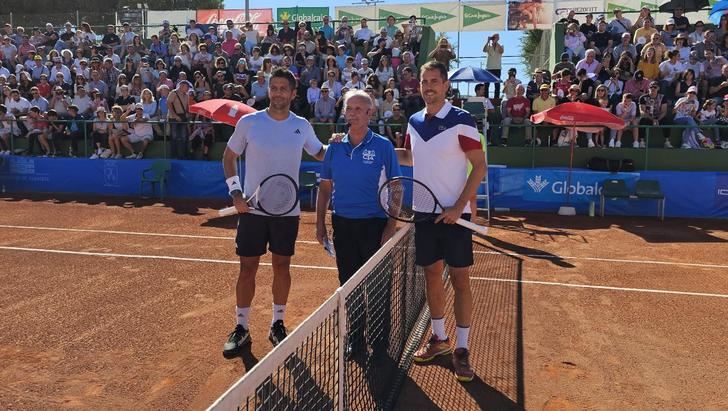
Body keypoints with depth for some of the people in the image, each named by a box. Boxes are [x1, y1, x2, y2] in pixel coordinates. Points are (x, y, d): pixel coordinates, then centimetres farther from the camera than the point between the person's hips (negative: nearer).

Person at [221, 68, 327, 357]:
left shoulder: (302, 126, 2)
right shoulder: (249, 122, -3)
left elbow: (319, 154, 17)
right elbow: (229, 156, 6)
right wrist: (235, 192, -5)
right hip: (252, 209, -1)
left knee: (282, 266, 10)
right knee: (247, 268, 3)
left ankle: (277, 324, 25)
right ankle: (241, 328, 18)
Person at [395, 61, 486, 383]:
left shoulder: (461, 121, -10)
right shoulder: (414, 122, 7)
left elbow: (480, 166, -10)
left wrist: (458, 207, -17)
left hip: (453, 213, -5)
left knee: (460, 279, 0)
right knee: (431, 275, 13)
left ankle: (461, 349, 10)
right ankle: (439, 338, 28)